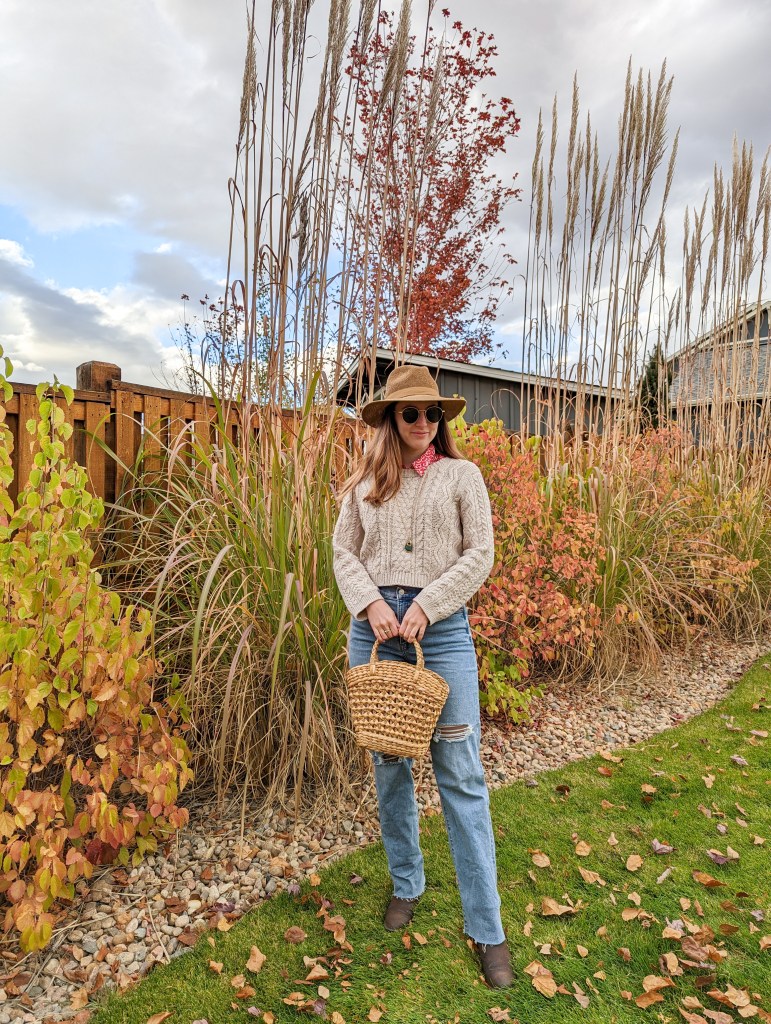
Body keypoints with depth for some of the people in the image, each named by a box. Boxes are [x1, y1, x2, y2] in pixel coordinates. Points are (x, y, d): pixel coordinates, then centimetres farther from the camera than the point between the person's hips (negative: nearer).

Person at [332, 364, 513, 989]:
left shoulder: (461, 474, 3)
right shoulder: (366, 482, 9)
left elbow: (480, 553, -3)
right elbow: (343, 550, 7)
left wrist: (424, 608, -12)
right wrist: (372, 604, -10)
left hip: (443, 629, -2)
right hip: (374, 626, 3)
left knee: (460, 774, -1)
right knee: (388, 765, 14)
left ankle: (487, 930, 12)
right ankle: (407, 885, 36)